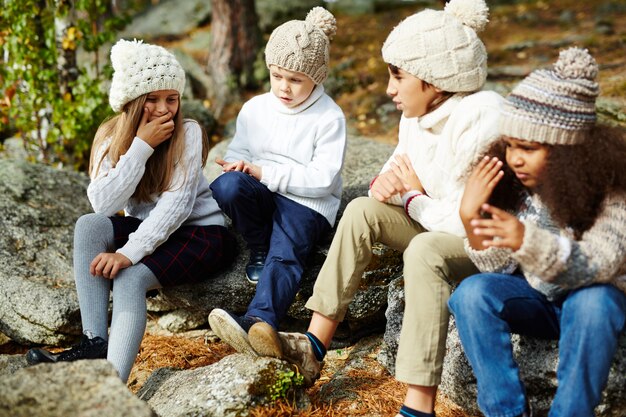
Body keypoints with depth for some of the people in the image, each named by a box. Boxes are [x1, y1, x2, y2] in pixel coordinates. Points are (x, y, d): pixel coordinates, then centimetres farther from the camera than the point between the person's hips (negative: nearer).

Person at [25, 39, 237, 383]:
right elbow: (103, 204, -17)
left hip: (203, 231, -4)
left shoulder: (187, 133, -12)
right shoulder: (111, 135, -3)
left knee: (129, 277, -29)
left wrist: (129, 252, -33)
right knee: (88, 226, -23)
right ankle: (95, 343, -27)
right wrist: (141, 146, -23)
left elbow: (177, 203, -23)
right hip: (149, 230, 4)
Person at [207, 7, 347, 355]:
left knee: (285, 256, -33)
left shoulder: (330, 118, -4)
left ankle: (259, 322, -57)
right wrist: (238, 166, -14)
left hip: (308, 203, -4)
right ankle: (259, 249, -7)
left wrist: (264, 172, -17)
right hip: (262, 196, 4)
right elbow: (237, 155, 13)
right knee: (227, 185, -30)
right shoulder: (255, 108, 11)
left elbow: (322, 179, -12)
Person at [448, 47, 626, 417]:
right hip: (538, 300, 4)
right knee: (473, 293, -24)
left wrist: (529, 241, -51)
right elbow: (500, 269, -8)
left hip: (593, 302, -4)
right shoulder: (511, 184, -8)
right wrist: (470, 216, -26)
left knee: (592, 302, -37)